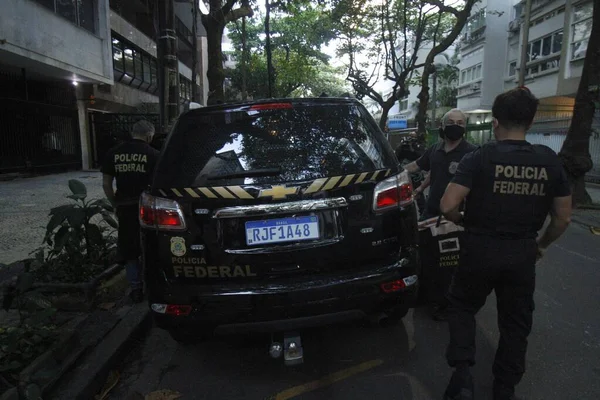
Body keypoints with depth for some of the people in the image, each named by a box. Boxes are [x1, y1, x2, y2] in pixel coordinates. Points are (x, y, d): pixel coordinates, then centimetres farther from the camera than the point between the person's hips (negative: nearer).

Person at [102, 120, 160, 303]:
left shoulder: (113, 153, 5)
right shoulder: (152, 154, -6)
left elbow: (106, 184, 6)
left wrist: (116, 204, 15)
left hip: (125, 208, 3)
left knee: (128, 249, 13)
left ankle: (136, 288, 18)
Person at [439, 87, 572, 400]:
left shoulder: (480, 158, -13)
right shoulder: (550, 161, -2)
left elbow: (448, 206, -20)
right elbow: (563, 218, 3)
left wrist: (465, 222, 1)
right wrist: (542, 245, 19)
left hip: (481, 248, -3)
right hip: (522, 253, 3)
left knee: (463, 306, 20)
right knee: (515, 321, 19)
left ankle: (462, 372, 7)